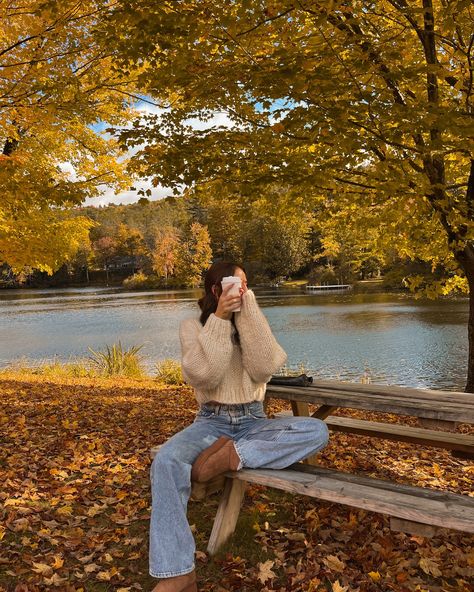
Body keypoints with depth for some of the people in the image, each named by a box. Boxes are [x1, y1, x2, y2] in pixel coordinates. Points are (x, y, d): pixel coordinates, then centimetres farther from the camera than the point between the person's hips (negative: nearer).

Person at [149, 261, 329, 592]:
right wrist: (219, 320, -20)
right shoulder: (193, 327, -1)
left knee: (317, 430, -24)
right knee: (166, 461, -32)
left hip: (253, 422, 2)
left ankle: (231, 456, -27)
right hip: (212, 422, -1)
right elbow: (204, 377, -17)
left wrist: (248, 314, -17)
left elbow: (263, 369, -14)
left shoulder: (254, 323, 5)